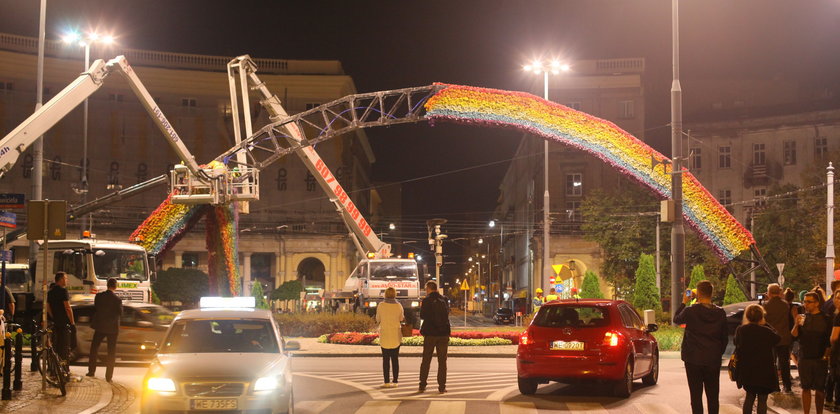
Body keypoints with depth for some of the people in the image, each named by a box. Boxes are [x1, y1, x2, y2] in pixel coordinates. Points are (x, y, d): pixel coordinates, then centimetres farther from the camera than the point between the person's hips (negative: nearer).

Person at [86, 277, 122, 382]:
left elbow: (94, 310, 1)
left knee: (94, 347, 19)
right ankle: (108, 376, 5)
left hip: (100, 327, 2)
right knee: (111, 352, 5)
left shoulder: (98, 296, -6)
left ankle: (91, 371, 18)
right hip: (112, 328, -2)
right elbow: (120, 313, -10)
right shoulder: (117, 299, -15)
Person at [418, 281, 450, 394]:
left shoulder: (427, 301, -8)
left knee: (426, 360, 8)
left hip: (430, 333, -2)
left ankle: (422, 385, 8)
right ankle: (442, 386, 2)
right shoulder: (444, 300, 3)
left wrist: (421, 307, 10)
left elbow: (422, 316, -7)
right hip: (443, 333, 2)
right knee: (442, 361, 5)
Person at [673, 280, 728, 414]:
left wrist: (684, 303, 19)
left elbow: (676, 319, 9)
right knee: (713, 396, 10)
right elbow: (725, 338, 5)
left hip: (694, 360, -3)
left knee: (696, 395, 2)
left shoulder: (690, 311, -13)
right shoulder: (720, 313, -1)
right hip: (713, 361, 3)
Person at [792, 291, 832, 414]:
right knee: (806, 388, 5)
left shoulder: (825, 319, -3)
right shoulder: (803, 317, 5)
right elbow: (794, 335, -1)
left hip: (820, 359, -2)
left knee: (820, 389, 3)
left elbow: (829, 341, -2)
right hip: (804, 358, 2)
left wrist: (826, 356, -10)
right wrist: (796, 325, -19)